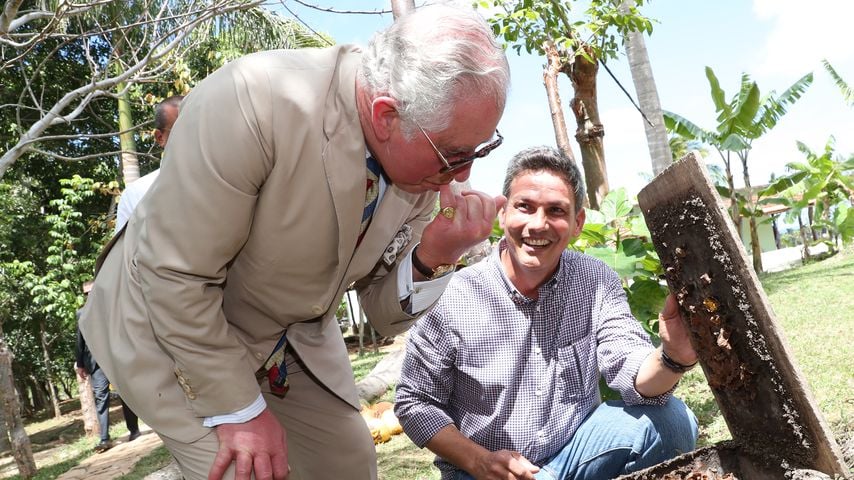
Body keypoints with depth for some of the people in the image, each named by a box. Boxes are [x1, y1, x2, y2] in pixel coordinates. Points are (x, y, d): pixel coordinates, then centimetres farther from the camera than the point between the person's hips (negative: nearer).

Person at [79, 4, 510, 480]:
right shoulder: (251, 102, -34)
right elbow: (176, 275, -27)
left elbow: (386, 316, -6)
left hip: (292, 338, 5)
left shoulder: (424, 155, -14)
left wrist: (434, 258, -26)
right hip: (173, 326, -5)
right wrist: (239, 409, -19)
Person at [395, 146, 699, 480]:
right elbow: (415, 403, -6)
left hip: (574, 452, 4)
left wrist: (673, 358, -38)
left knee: (671, 421, -17)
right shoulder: (451, 297, -14)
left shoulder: (596, 282, -5)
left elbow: (633, 374, -16)